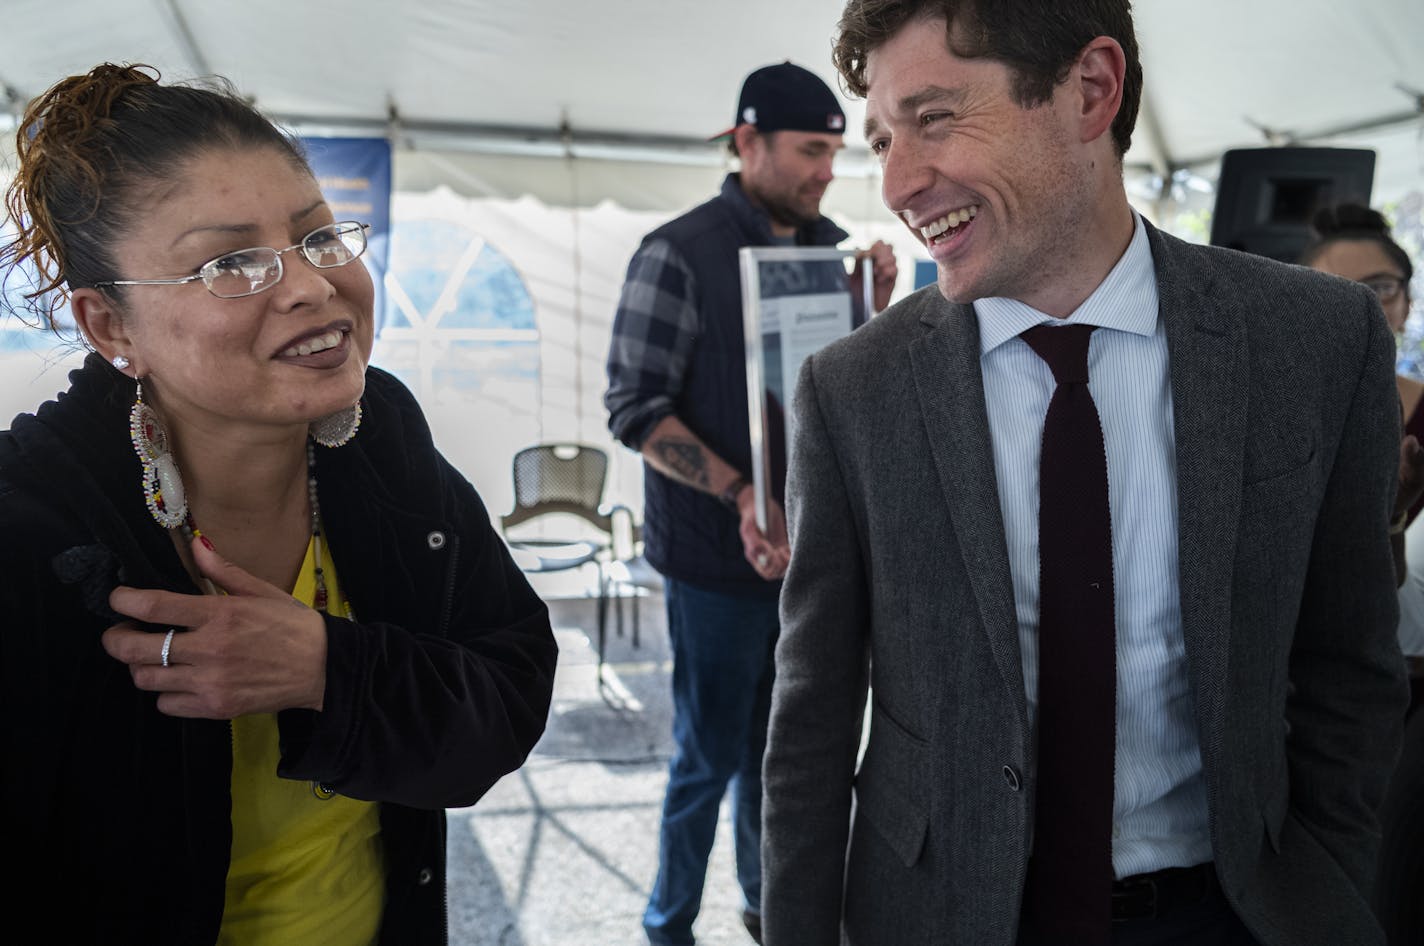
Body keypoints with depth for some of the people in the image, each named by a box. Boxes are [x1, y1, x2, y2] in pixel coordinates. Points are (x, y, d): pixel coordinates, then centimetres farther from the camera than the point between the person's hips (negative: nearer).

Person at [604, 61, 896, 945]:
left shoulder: (831, 243, 6)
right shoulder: (680, 252, -10)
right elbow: (637, 408, -12)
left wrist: (877, 306, -5)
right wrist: (743, 494, -23)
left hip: (812, 541, 5)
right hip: (719, 550, -5)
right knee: (713, 751, 6)